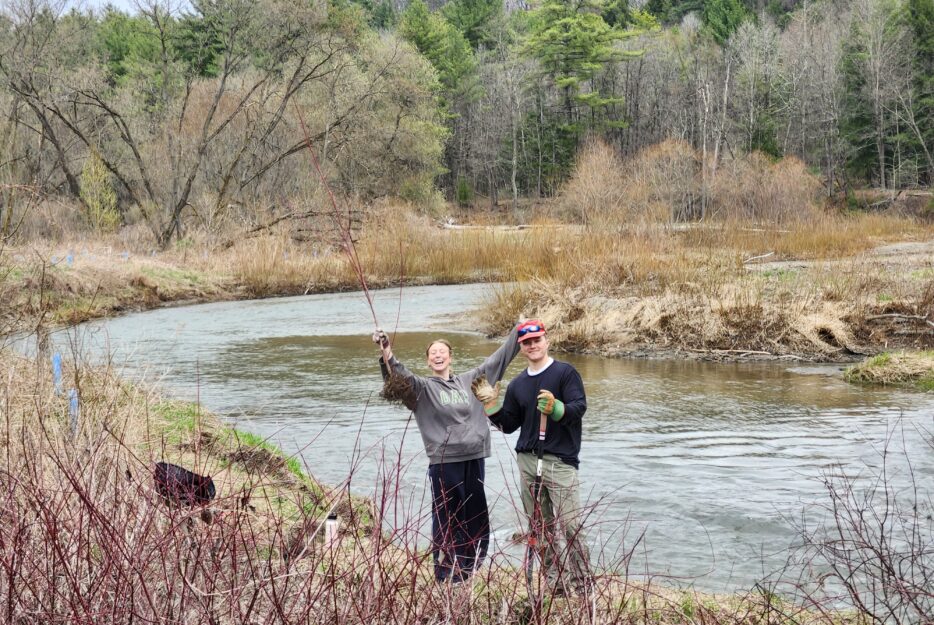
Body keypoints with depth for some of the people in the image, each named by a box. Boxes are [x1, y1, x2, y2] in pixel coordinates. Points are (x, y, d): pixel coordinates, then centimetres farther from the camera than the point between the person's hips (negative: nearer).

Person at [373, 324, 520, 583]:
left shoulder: (469, 380, 13)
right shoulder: (423, 387, 2)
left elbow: (498, 358, 18)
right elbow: (402, 376, -17)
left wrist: (519, 331, 20)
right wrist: (387, 353, -35)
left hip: (475, 459, 4)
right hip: (444, 462, -4)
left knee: (476, 518, 9)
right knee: (447, 519, -2)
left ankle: (470, 573, 21)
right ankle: (446, 576, 5)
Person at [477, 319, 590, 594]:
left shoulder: (565, 373, -2)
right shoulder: (517, 384, 16)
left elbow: (580, 406, -13)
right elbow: (509, 425, 20)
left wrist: (556, 408, -32)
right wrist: (492, 407, 3)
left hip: (560, 460, -6)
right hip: (527, 460, 6)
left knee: (570, 525, -10)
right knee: (541, 527, 8)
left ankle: (581, 583, -4)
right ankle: (554, 582, 14)